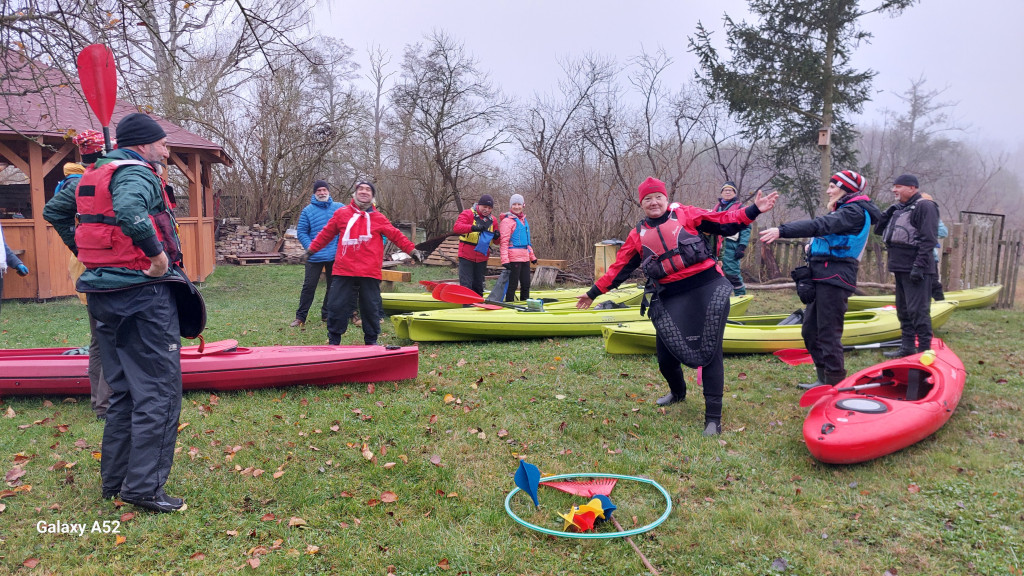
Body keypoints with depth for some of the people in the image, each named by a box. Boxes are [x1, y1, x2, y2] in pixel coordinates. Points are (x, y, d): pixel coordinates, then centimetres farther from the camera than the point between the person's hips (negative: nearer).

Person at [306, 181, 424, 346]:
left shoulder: (378, 218, 10)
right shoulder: (342, 213, 9)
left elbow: (396, 235, 13)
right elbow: (326, 234, 16)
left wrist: (412, 250, 8)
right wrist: (312, 249, 20)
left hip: (370, 273, 1)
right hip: (344, 271, 0)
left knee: (371, 308, 6)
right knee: (337, 306, 2)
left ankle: (371, 341, 20)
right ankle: (333, 341, 16)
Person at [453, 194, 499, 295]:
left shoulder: (492, 220, 12)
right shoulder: (468, 214, -3)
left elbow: (496, 242, 17)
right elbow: (456, 227, -20)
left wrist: (496, 237, -9)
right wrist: (473, 228, -34)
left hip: (482, 258, 5)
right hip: (466, 256, -5)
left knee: (478, 287, 13)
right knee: (466, 285, -5)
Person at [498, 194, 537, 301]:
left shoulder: (524, 220, 19)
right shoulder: (507, 221, -6)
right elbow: (504, 242, -11)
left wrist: (532, 256, 24)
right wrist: (505, 260, -19)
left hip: (525, 257, 8)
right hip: (514, 257, -8)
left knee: (526, 284, 12)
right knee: (513, 284, -4)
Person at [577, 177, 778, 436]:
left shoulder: (684, 214, 5)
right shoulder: (638, 235, 13)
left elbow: (724, 223, 4)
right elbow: (619, 269, 17)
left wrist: (754, 210, -8)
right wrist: (593, 293, 17)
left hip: (708, 290, -3)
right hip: (670, 300, 3)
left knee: (711, 351, -5)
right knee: (666, 357, 6)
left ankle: (713, 418, 2)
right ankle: (678, 392, 42)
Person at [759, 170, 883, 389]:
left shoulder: (854, 211, -9)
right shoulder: (845, 210, 24)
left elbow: (820, 225, -24)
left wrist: (782, 231, -32)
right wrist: (813, 248, 2)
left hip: (835, 278, -10)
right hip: (823, 278, 10)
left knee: (828, 333, -8)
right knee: (810, 331, 13)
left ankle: (835, 383, -1)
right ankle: (824, 379, 21)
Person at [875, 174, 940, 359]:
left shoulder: (925, 206, -9)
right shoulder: (898, 208, 19)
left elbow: (928, 240, -16)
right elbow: (879, 230, 19)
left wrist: (919, 266, -22)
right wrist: (889, 212, 5)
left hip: (917, 270, -9)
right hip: (901, 268, 9)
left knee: (917, 310, -7)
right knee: (903, 310, 14)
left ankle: (924, 349, -1)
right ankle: (907, 347, 22)